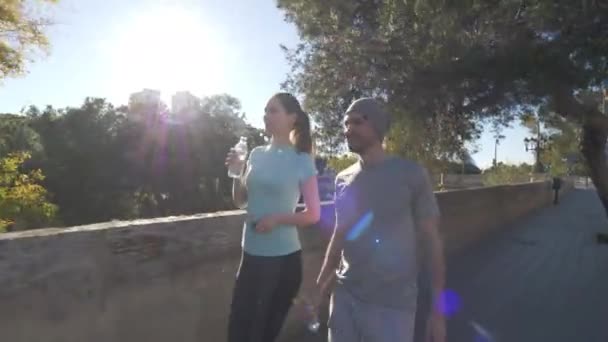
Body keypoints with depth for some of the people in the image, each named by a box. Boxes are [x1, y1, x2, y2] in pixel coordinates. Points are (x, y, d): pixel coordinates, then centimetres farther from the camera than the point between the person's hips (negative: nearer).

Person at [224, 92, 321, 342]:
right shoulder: (257, 154, 4)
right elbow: (241, 201, 12)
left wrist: (277, 219, -21)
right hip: (251, 255, 4)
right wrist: (236, 173, -5)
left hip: (283, 258, -4)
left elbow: (313, 215, -7)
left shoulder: (301, 161, -9)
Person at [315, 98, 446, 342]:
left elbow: (431, 240, -6)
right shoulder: (343, 179, 6)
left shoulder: (412, 175, -8)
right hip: (344, 296, 4)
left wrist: (437, 308, -7)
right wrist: (324, 278, 8)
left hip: (392, 305, -4)